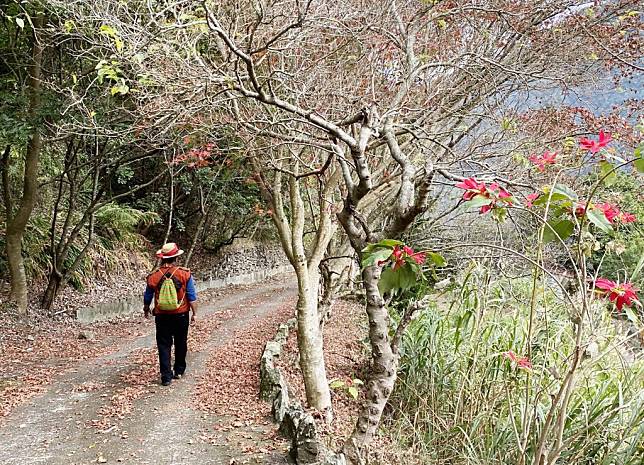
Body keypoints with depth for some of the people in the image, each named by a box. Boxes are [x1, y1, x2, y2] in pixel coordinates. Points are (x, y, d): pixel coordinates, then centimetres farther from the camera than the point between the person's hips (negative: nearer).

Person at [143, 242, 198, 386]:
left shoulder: (153, 276, -6)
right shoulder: (185, 274, -10)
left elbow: (147, 297, 6)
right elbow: (192, 297, -9)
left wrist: (146, 310, 25)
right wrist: (194, 313, 1)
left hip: (162, 316, 0)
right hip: (181, 315, 0)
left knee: (164, 345, 6)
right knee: (180, 343, 17)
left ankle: (166, 376, 2)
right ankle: (179, 371, 29)